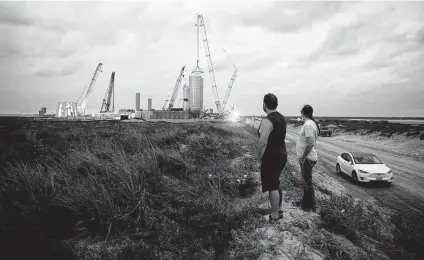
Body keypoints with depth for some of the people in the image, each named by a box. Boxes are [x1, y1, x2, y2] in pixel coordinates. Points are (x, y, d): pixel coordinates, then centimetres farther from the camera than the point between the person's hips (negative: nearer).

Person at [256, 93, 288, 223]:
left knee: (272, 186, 2)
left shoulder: (267, 121, -21)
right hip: (282, 154, 9)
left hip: (271, 157, -9)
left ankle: (274, 215, 14)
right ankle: (279, 210, 33)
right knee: (276, 183, 21)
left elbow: (262, 142, -24)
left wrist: (259, 157, -10)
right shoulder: (282, 118, 7)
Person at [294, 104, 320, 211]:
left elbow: (311, 144, -28)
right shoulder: (310, 123, 10)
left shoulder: (308, 125, -21)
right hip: (306, 158, 10)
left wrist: (303, 157, -20)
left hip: (307, 159, -10)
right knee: (306, 181, 20)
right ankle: (305, 201, 34)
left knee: (308, 183, 3)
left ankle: (310, 206, 16)